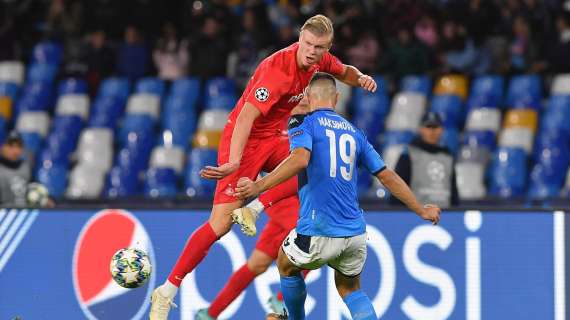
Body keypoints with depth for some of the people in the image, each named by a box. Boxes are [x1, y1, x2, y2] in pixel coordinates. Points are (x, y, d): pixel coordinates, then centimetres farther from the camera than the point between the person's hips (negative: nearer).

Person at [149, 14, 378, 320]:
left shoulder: (319, 61, -3)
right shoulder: (278, 69, -28)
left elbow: (344, 72, 21)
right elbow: (247, 115, -36)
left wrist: (359, 77, -4)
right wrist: (233, 162, -46)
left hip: (274, 140, 8)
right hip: (244, 142, -8)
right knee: (220, 223, -14)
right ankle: (166, 292, -7)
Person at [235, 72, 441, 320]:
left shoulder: (303, 123, 1)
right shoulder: (355, 133, 17)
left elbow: (300, 160, -20)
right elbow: (387, 177, 19)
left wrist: (258, 186, -24)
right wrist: (421, 210, 29)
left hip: (319, 233, -5)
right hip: (355, 232, 5)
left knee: (286, 265, 25)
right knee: (350, 289, 22)